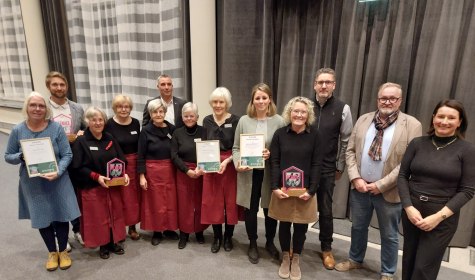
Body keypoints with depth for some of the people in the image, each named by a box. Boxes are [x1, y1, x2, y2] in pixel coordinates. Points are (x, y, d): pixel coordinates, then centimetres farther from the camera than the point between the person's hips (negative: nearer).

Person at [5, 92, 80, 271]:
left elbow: (67, 155, -9)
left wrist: (58, 172, -24)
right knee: (42, 219, 14)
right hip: (33, 185, 2)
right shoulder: (18, 130, -4)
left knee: (61, 216, 6)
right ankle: (52, 252, 36)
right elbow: (8, 156, 4)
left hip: (57, 182, -1)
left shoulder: (56, 128, -9)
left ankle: (63, 251, 31)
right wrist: (21, 157, -18)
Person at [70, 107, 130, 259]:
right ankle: (103, 245, 25)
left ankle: (113, 242, 30)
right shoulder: (80, 142, -8)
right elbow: (77, 167, -12)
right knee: (98, 217, 6)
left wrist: (124, 174, -9)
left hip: (113, 185, 4)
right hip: (92, 187, -4)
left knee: (115, 214, 12)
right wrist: (96, 177, -22)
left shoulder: (110, 139, 6)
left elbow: (121, 160, 8)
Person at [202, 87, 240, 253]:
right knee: (212, 201, 8)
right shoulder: (207, 121, 4)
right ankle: (217, 237, 27)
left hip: (230, 165, -3)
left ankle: (228, 237, 27)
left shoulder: (235, 121, -8)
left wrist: (227, 161, -20)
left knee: (230, 201, 7)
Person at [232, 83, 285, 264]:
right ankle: (252, 244, 36)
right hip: (249, 173, 1)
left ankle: (270, 242, 40)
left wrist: (272, 154, -19)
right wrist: (238, 163, -14)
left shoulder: (279, 121, -4)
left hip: (270, 173, 0)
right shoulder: (244, 120, 0)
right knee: (251, 209, 13)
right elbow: (236, 148, 3)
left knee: (270, 209, 14)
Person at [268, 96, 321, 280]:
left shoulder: (314, 135, -4)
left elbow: (316, 164, -4)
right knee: (284, 224, 13)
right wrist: (275, 187, -11)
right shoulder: (280, 133, -3)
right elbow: (274, 162, -3)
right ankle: (285, 258, 35)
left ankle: (296, 260, 34)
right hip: (282, 189, 0)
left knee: (301, 226, 11)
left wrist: (311, 190, -10)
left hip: (305, 190, 0)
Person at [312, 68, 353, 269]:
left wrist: (340, 167, 3)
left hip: (327, 169, 0)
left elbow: (346, 141, 1)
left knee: (325, 210, 13)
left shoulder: (343, 109, -5)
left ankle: (326, 249, 34)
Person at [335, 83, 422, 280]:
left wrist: (381, 185, -15)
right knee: (358, 227, 20)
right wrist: (355, 178, -9)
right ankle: (355, 260, 43)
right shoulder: (363, 120, 5)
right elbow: (350, 151, 4)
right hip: (359, 188, 4)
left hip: (389, 192, -3)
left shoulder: (412, 125, -7)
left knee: (389, 235, 14)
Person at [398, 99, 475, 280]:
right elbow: (402, 176, 0)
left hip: (443, 218, -2)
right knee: (409, 263, 15)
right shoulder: (417, 143, -1)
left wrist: (439, 216, -14)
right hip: (411, 211, 2)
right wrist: (409, 207, -11)